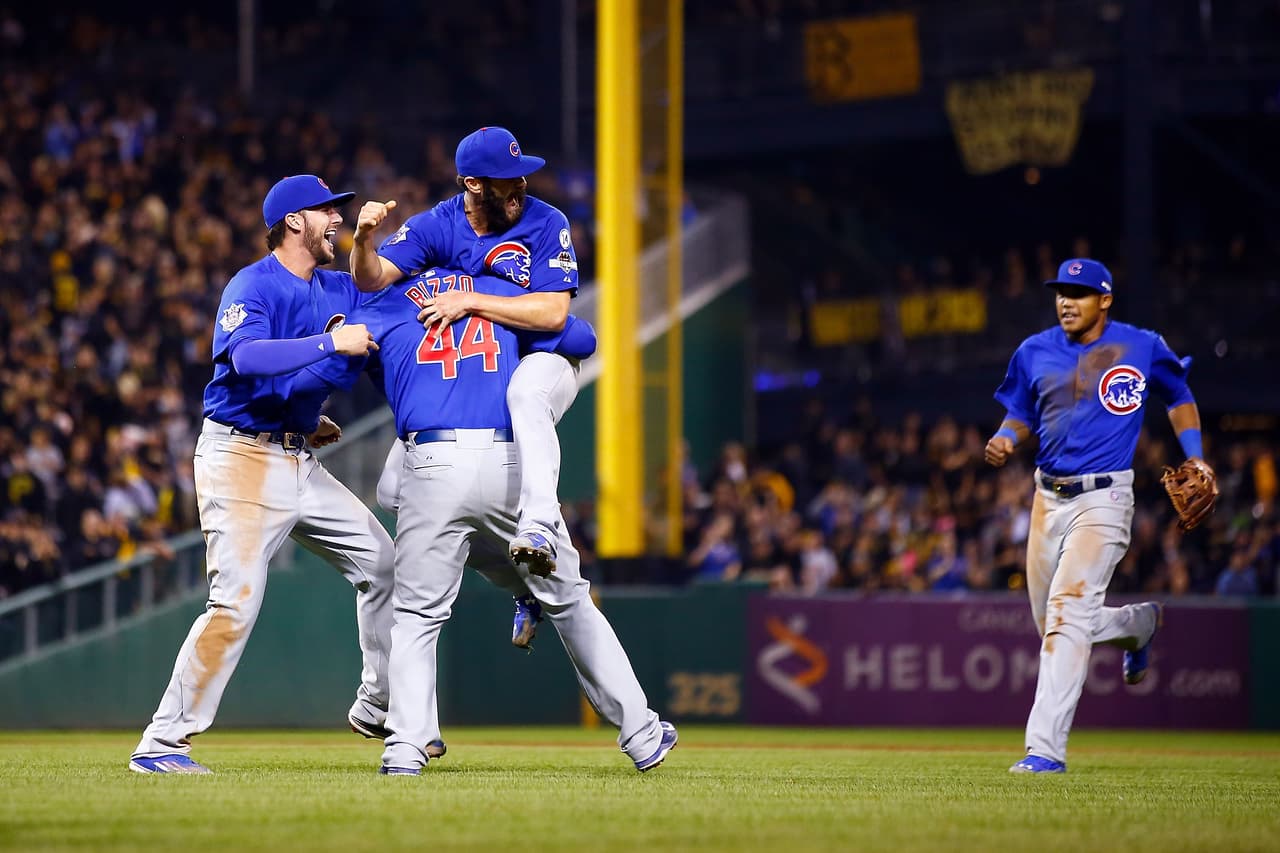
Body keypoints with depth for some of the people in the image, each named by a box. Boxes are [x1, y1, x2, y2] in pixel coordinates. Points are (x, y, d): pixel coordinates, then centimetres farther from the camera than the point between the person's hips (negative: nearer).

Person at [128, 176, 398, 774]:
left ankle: (379, 708, 24)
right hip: (242, 459, -9)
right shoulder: (251, 287, -13)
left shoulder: (336, 290, 13)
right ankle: (161, 745, -14)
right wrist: (331, 343, -32)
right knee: (237, 599, -18)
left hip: (300, 462, 9)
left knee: (379, 562, 10)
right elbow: (247, 356, -31)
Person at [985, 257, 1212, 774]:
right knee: (1054, 623, 12)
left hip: (1103, 498, -5)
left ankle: (1046, 748, -21)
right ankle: (1140, 623, 45)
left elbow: (1178, 398, 14)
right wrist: (1003, 442, -6)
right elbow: (1021, 416, 16)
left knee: (1067, 614, -19)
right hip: (1049, 498, 5)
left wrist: (1195, 460, 4)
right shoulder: (1034, 353, 6)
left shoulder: (1142, 348, -2)